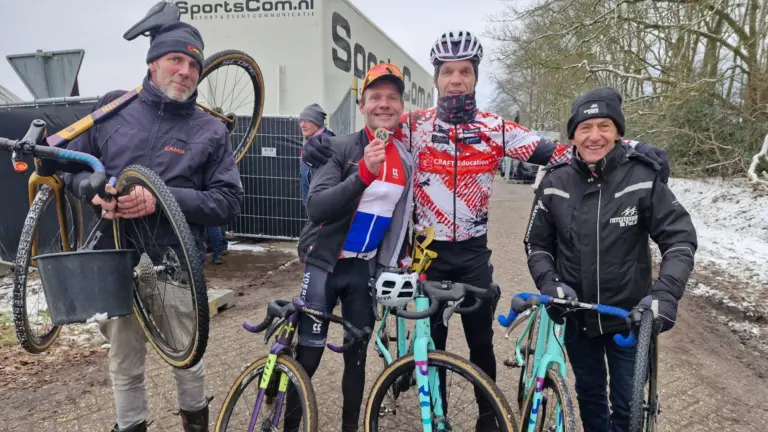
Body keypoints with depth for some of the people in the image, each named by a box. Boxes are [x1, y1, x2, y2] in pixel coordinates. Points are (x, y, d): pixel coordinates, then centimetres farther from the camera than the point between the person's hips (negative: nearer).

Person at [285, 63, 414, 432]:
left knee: (357, 356, 13)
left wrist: (402, 258, 10)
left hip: (367, 269, 4)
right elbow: (315, 207, -24)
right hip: (326, 264, -3)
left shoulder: (407, 159, 2)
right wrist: (364, 173, -34)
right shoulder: (340, 148, -11)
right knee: (307, 357, 1)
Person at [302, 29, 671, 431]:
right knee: (431, 340, 12)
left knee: (481, 340, 11)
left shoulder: (495, 128, -2)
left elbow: (552, 152, -6)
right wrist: (321, 145, -25)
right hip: (428, 251, 0)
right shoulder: (414, 124, -4)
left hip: (474, 253, 1)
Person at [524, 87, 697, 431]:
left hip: (629, 316, -2)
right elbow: (537, 244, 0)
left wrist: (666, 292, -25)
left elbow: (680, 237, -11)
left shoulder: (643, 178, -14)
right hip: (576, 316, 2)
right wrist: (550, 284, -15)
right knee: (589, 394, 21)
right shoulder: (555, 183, -7)